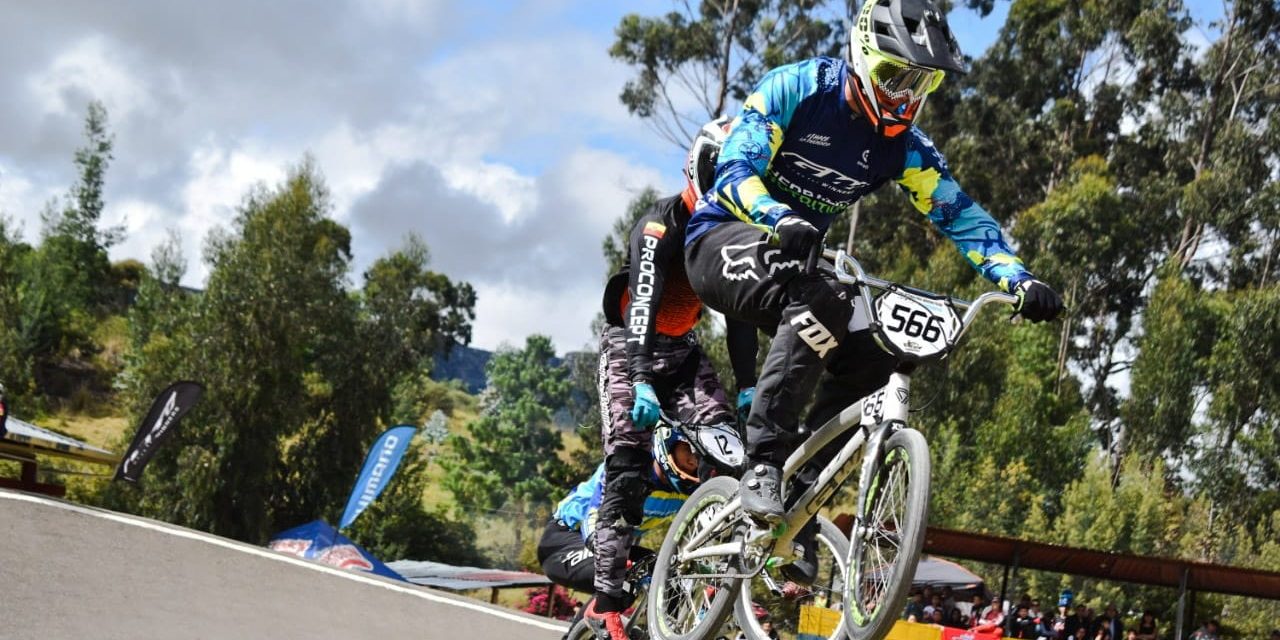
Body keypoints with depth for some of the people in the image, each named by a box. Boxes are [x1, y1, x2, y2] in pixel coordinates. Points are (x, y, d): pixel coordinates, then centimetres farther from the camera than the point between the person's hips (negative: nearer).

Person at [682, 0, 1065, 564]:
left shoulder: (902, 144, -1)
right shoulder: (795, 90, -16)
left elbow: (960, 215, -5)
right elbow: (735, 168, -25)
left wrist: (1019, 279, -21)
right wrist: (781, 222, -46)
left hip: (795, 261, 7)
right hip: (725, 237, -6)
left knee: (870, 356, -15)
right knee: (820, 300, -35)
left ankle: (798, 492, -2)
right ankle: (762, 464, -35)